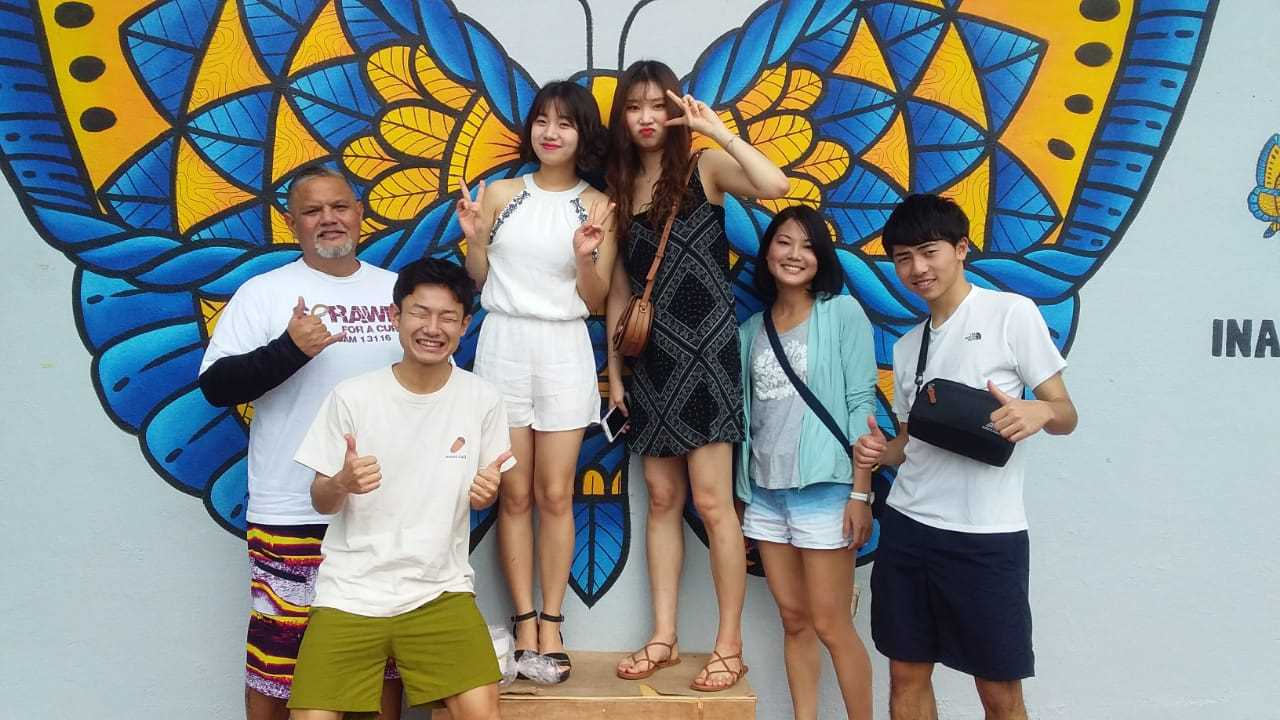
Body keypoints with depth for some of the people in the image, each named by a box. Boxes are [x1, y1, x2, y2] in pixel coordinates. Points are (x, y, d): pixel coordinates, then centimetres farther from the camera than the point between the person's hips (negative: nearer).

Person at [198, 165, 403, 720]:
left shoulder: (397, 290, 10)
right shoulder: (264, 293, 0)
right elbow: (215, 386, -7)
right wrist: (289, 350, -21)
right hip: (292, 515, -3)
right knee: (277, 653, 4)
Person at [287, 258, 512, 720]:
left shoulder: (482, 400, -4)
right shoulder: (352, 397, -7)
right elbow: (321, 502, 1)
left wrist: (486, 491, -13)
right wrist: (342, 484, -21)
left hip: (440, 592, 0)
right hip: (350, 593, 0)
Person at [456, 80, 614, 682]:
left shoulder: (597, 206, 1)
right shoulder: (501, 193, 4)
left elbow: (595, 301, 1)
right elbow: (478, 279, 8)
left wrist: (585, 256, -16)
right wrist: (472, 236, -9)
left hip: (563, 350, -1)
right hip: (504, 343, 1)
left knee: (555, 496, 3)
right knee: (515, 495, 4)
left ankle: (551, 624, 13)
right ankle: (524, 623, 13)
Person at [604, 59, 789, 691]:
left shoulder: (705, 168, -2)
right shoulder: (619, 190, 12)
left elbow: (775, 185, -23)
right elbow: (618, 291, 12)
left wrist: (716, 129, -18)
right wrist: (613, 372, 10)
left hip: (704, 349, -5)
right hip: (649, 357, 5)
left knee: (711, 500, -5)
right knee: (663, 500, 8)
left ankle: (730, 646, 6)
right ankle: (663, 637, 17)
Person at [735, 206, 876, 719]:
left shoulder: (842, 313, -3)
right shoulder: (751, 330, 11)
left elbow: (860, 405, -7)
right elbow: (742, 413, 13)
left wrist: (861, 492, -12)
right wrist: (737, 496, 11)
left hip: (823, 488, -5)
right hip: (764, 490, 5)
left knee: (831, 626, -1)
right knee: (794, 622, 11)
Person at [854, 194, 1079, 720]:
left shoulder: (1011, 313, -3)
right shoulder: (906, 346, 14)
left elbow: (1066, 414, -2)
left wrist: (1038, 412, -25)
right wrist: (880, 452, -3)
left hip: (987, 535, -5)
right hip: (908, 525, 5)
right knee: (906, 676, 11)